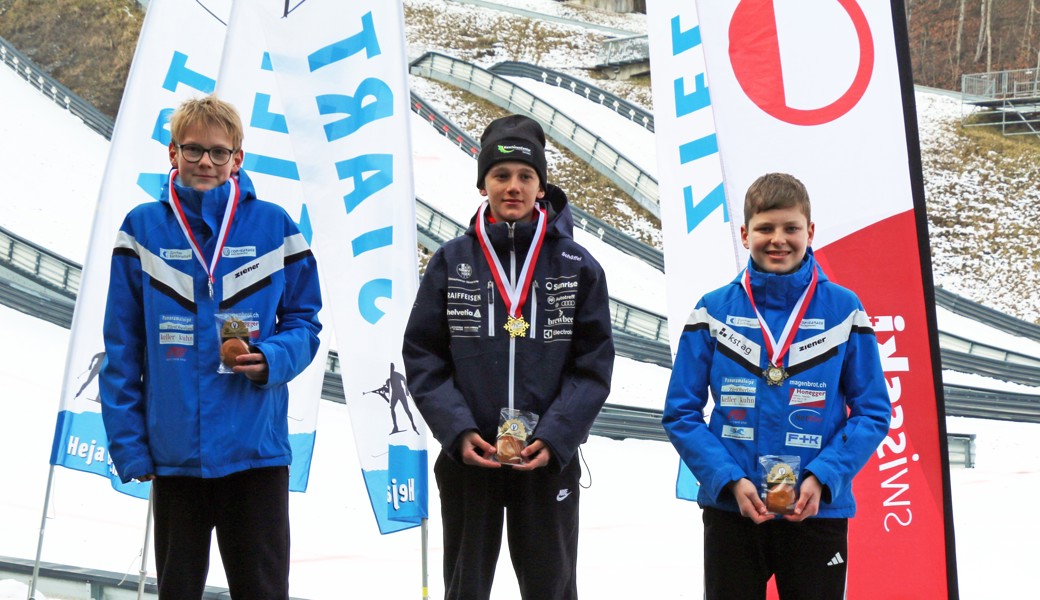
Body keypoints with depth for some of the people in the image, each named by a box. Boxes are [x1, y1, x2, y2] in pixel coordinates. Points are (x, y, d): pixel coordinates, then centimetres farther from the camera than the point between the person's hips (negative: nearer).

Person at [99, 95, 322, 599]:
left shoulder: (273, 226, 2)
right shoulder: (144, 227, 2)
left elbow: (304, 320, 6)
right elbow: (122, 348, 3)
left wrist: (272, 359, -15)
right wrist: (128, 443, -2)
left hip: (255, 447, -1)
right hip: (174, 450, 1)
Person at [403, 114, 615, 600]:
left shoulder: (578, 266, 0)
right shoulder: (451, 261, 2)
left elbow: (593, 365, -2)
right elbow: (423, 357, 0)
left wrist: (555, 437, -14)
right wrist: (457, 430, -13)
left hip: (548, 459, 0)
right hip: (467, 457, 1)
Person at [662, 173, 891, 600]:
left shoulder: (843, 309, -2)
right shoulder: (714, 311, -2)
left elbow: (873, 411, -1)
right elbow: (681, 413, -2)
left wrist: (823, 477, -14)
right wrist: (730, 480, -14)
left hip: (818, 511, 0)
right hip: (730, 508, 0)